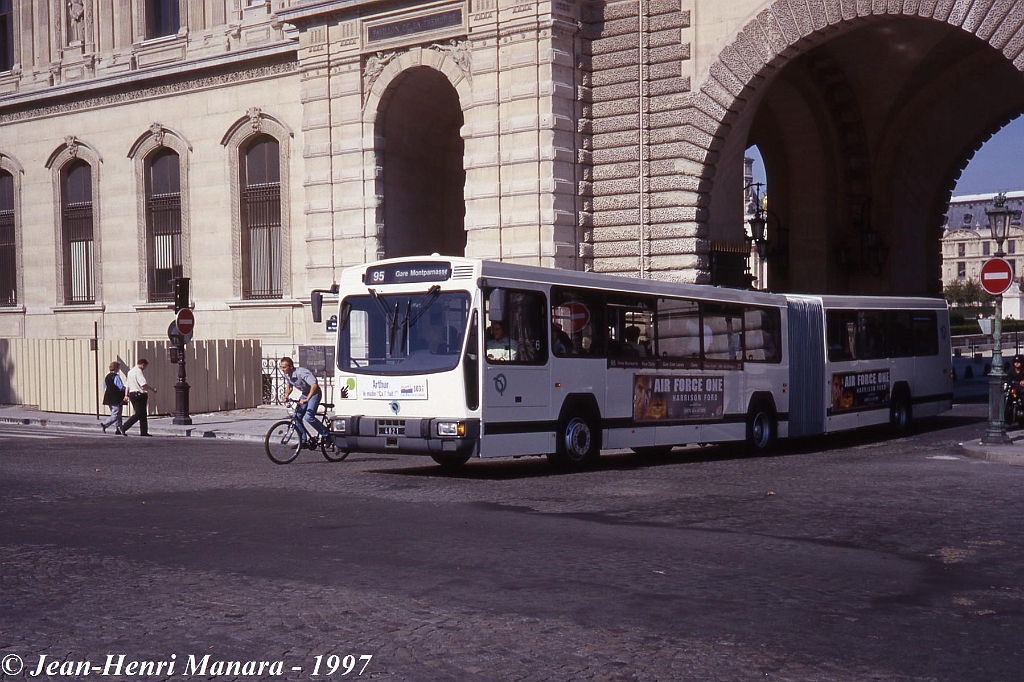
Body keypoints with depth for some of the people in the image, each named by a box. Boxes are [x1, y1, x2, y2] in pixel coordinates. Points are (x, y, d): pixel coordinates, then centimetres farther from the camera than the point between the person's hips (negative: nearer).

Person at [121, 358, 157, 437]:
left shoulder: (130, 371, 18)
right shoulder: (138, 371, -14)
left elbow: (128, 385, 25)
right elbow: (144, 384, -23)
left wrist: (127, 395, 31)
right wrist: (152, 389, -12)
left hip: (132, 394, 11)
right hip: (139, 395, -11)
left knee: (142, 414, 13)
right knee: (139, 414, -8)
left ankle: (144, 432, 13)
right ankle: (124, 428, -11)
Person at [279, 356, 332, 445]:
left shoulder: (301, 372, -30)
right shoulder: (286, 375, -5)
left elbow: (314, 385, -38)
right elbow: (289, 387, 13)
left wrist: (307, 399, -44)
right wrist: (285, 396, -7)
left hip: (314, 393, -8)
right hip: (305, 394, 8)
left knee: (309, 417, -22)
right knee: (297, 416, -1)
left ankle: (327, 435, -9)